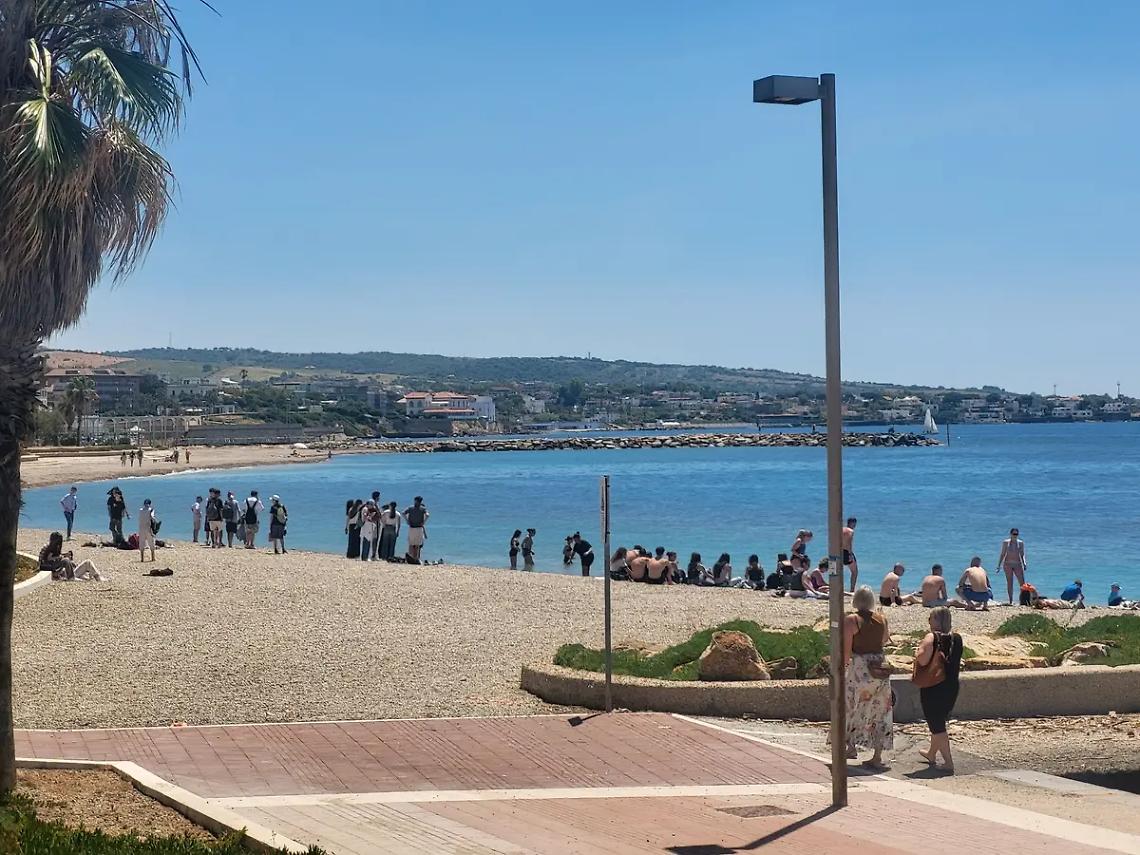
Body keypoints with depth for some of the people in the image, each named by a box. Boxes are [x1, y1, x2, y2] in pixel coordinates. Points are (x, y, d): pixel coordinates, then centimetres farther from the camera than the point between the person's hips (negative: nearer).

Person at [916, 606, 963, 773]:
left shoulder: (932, 637, -17)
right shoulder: (957, 638, 2)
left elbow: (922, 660, -26)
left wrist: (918, 651, -7)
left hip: (932, 689, -7)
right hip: (951, 687, 7)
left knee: (937, 725, 0)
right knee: (939, 721, 23)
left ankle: (948, 762, -4)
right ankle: (932, 753, 40)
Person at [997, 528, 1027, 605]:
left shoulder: (1021, 543, 6)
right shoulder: (1006, 542, 2)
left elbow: (1022, 555, 9)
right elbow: (1002, 554, 6)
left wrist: (1024, 564, -6)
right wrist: (999, 565, 1)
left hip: (1018, 564, 1)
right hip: (1008, 564, -1)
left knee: (1022, 582, -6)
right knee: (1009, 582, -1)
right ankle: (1011, 601, 2)